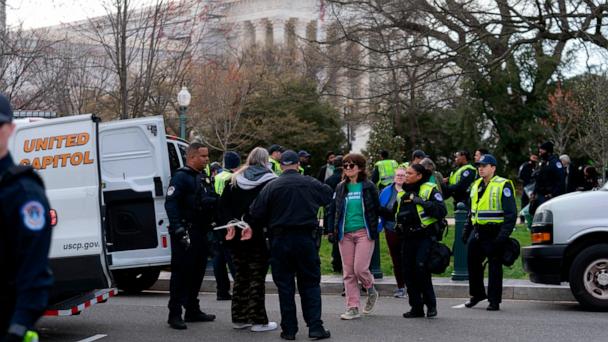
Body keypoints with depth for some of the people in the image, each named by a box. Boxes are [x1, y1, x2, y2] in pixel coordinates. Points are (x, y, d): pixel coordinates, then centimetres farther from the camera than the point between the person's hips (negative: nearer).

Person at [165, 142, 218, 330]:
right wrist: (179, 230, -24)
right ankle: (175, 314, -3)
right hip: (186, 234, -9)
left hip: (201, 233, 9)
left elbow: (213, 201, 27)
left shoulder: (205, 177, 18)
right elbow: (171, 203, -18)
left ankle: (193, 310, 25)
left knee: (197, 272, 14)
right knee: (181, 273, -7)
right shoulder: (181, 177, -10)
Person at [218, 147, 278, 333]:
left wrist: (230, 224, -6)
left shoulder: (234, 180, 9)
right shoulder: (270, 181, -6)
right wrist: (254, 227, -19)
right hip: (260, 237, -5)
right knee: (257, 278, 0)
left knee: (240, 277, 14)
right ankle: (258, 320, 1)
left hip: (236, 236, 5)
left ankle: (239, 318, 18)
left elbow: (223, 205, 2)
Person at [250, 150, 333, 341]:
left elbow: (255, 212, -6)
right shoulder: (310, 183, -2)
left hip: (280, 239, 0)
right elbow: (328, 195, 14)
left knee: (285, 286, 7)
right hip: (306, 238, 0)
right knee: (310, 284, 8)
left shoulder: (271, 186, -5)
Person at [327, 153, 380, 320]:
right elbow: (332, 210, 13)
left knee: (360, 268, -13)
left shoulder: (368, 187, 0)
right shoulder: (340, 188, 10)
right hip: (345, 234, 4)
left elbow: (377, 209, 3)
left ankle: (371, 291, 19)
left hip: (364, 233, -4)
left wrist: (375, 230, -3)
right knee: (348, 272, 3)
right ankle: (353, 308, 9)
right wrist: (332, 230, 5)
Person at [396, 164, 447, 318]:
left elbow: (441, 211, -16)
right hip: (407, 237, 7)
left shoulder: (430, 190, -5)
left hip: (425, 237, -7)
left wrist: (422, 202, -21)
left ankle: (431, 304, -3)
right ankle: (416, 307, 14)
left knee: (421, 268, -18)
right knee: (409, 272, 4)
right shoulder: (403, 192, 15)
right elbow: (396, 212, 29)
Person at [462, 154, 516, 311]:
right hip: (477, 232, 7)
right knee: (473, 263, 11)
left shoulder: (503, 185, -8)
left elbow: (511, 213, -11)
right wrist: (466, 231, 18)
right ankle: (477, 294, 28)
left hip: (494, 233, -7)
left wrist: (503, 235, -19)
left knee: (494, 267, -2)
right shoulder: (476, 186, 16)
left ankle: (494, 300, 5)